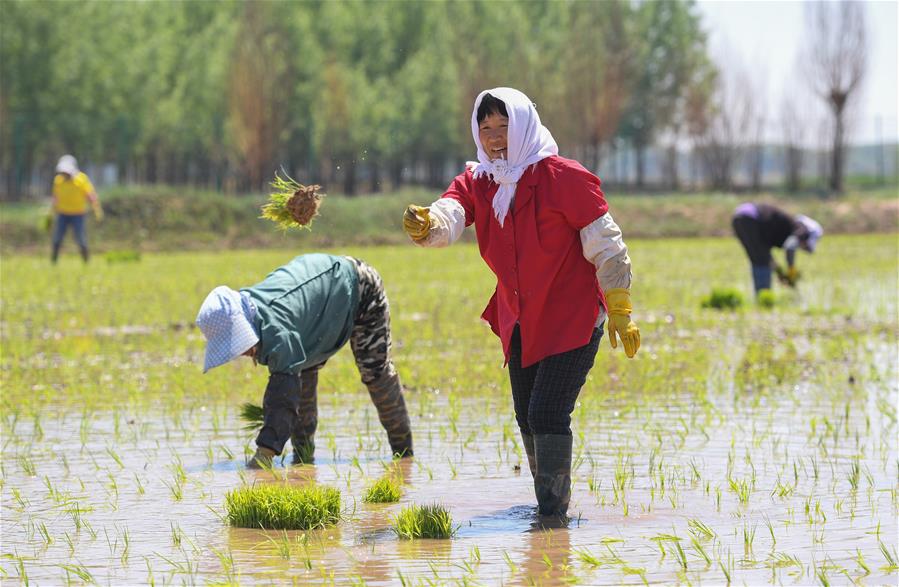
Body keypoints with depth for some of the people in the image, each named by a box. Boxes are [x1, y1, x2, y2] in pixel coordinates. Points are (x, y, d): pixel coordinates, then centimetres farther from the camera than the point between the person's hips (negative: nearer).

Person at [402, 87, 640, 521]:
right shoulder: (476, 182, 3)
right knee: (527, 417, 14)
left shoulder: (563, 177, -13)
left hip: (572, 318, -7)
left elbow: (606, 246, -10)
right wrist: (425, 225, -41)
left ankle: (553, 512, -9)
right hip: (519, 322, 7)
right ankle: (547, 502, 31)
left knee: (547, 414, -15)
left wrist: (620, 314, -10)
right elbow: (449, 218, -16)